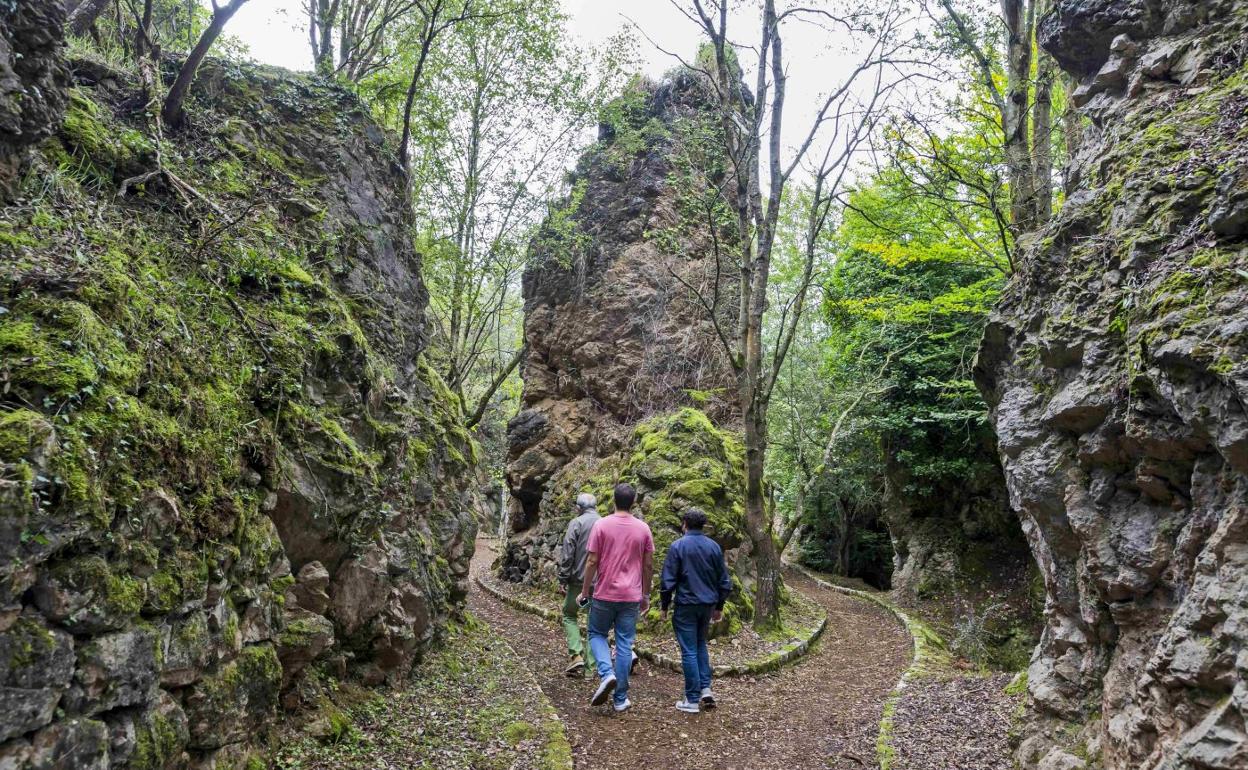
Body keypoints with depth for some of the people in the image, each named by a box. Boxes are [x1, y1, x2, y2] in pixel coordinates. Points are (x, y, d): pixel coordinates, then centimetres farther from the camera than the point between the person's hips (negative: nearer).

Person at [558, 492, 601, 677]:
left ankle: (577, 655, -2)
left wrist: (563, 580, -4)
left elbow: (567, 555, -10)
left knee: (569, 615, 13)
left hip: (579, 580, -3)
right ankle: (591, 665, 11)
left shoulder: (576, 523, -6)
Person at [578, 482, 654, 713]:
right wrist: (646, 594, 15)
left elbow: (592, 562, -8)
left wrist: (584, 592, 2)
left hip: (604, 594, -2)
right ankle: (621, 698, 12)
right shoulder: (643, 528, 0)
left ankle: (607, 674, -6)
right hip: (631, 597, 2)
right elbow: (648, 566, 4)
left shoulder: (601, 525, -8)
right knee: (624, 644, 8)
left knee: (597, 634, 17)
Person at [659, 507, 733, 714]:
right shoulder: (714, 546, 4)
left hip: (686, 605, -5)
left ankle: (692, 700, 6)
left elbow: (668, 580, -10)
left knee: (689, 651, 1)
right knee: (701, 645, 21)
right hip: (708, 604, 5)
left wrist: (664, 606, 2)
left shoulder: (678, 546, -10)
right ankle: (705, 688, 13)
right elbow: (724, 580, 9)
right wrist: (719, 606, 19)